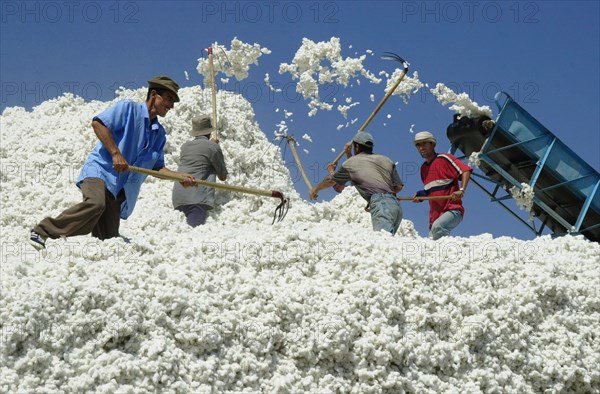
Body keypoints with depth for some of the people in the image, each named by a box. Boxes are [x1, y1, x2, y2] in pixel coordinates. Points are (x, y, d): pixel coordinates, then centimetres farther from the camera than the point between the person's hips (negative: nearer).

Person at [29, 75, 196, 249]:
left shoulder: (159, 133, 22)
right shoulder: (129, 108, 2)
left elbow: (157, 167, 22)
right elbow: (97, 123, -9)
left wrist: (180, 176, 5)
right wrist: (116, 153, -16)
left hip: (119, 189, 7)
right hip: (100, 170, -7)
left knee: (108, 238, -7)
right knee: (96, 204, -34)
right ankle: (42, 232, -25)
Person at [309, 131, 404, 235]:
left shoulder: (351, 163, 15)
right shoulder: (386, 160, 24)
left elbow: (331, 181, 30)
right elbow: (398, 187, 21)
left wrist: (315, 190, 48)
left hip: (380, 204, -6)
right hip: (396, 205, 6)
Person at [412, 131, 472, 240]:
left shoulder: (444, 158, -5)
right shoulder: (423, 168, 18)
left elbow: (465, 170, -15)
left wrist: (461, 190, -30)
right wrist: (420, 195, 8)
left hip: (452, 210, -8)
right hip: (435, 215, 8)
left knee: (437, 227, -35)